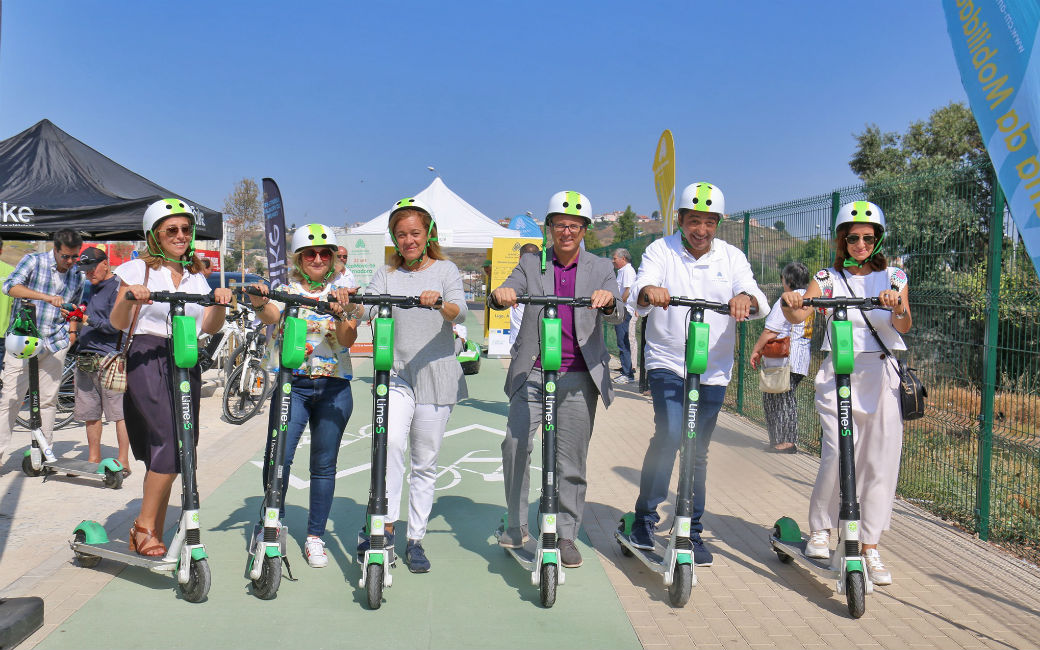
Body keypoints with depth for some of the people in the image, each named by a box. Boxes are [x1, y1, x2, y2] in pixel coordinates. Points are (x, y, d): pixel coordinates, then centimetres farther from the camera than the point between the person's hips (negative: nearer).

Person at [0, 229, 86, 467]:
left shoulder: (78, 277, 10)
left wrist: (72, 332, 8)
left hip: (55, 344, 3)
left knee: (48, 400, 7)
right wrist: (47, 297, -29)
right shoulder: (33, 261, -2)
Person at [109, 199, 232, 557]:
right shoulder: (138, 270, 5)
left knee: (166, 451, 5)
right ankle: (144, 525, -6)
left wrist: (220, 303, -12)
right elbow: (118, 323, -1)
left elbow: (210, 327, 7)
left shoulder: (196, 278, 17)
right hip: (146, 359, -4)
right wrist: (128, 298, -21)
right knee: (172, 441, -21)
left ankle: (152, 534, 15)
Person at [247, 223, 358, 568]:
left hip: (334, 387, 1)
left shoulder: (342, 289, 5)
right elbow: (271, 317, -18)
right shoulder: (287, 287, 4)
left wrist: (340, 313, -27)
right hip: (292, 382, -1)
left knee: (324, 465, 5)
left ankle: (315, 537, 19)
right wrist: (259, 303, -40)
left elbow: (348, 340, -7)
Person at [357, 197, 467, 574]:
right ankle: (386, 525, -13)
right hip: (395, 375, 1)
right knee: (391, 443, -24)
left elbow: (460, 312, -13)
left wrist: (439, 304, -35)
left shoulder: (445, 270, 3)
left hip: (435, 376, -1)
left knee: (425, 462, 6)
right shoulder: (386, 274, 10)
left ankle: (415, 540, 17)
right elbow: (368, 309, -7)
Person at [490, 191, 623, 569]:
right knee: (515, 444, -14)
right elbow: (507, 292, -5)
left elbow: (617, 316, -4)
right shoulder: (531, 264, 10)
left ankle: (566, 536, 20)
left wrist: (608, 302, -28)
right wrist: (501, 295, -30)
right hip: (532, 372, 0)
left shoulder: (600, 270, 10)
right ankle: (516, 526, 5)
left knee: (572, 462, 5)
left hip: (579, 378, 0)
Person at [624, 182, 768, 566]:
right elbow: (638, 298, -15)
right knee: (669, 434, -20)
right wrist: (648, 291, -40)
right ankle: (645, 516, -2)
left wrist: (746, 298, -32)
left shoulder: (732, 257, 6)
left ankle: (693, 531, 23)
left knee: (698, 452, 9)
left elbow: (755, 297, -8)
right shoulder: (661, 250, 0)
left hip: (713, 371, 3)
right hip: (667, 364, -2)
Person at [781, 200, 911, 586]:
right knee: (838, 454, -13)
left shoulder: (894, 277, 9)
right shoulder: (828, 278, 6)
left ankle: (870, 549, 11)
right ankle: (819, 530, 10)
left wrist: (897, 308, -26)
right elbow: (798, 316, -9)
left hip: (883, 375, 2)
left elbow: (904, 328, -4)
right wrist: (789, 303, -32)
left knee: (881, 463, -1)